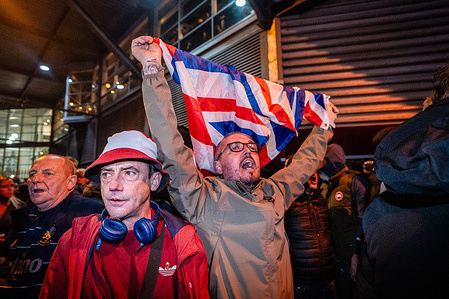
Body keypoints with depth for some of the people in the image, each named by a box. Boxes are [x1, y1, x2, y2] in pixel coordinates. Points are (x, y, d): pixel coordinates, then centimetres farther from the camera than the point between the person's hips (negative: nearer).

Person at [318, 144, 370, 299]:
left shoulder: (354, 181, -10)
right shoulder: (326, 187, 11)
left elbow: (363, 220, -16)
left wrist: (357, 254, -18)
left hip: (352, 255, -6)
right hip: (337, 256, 6)